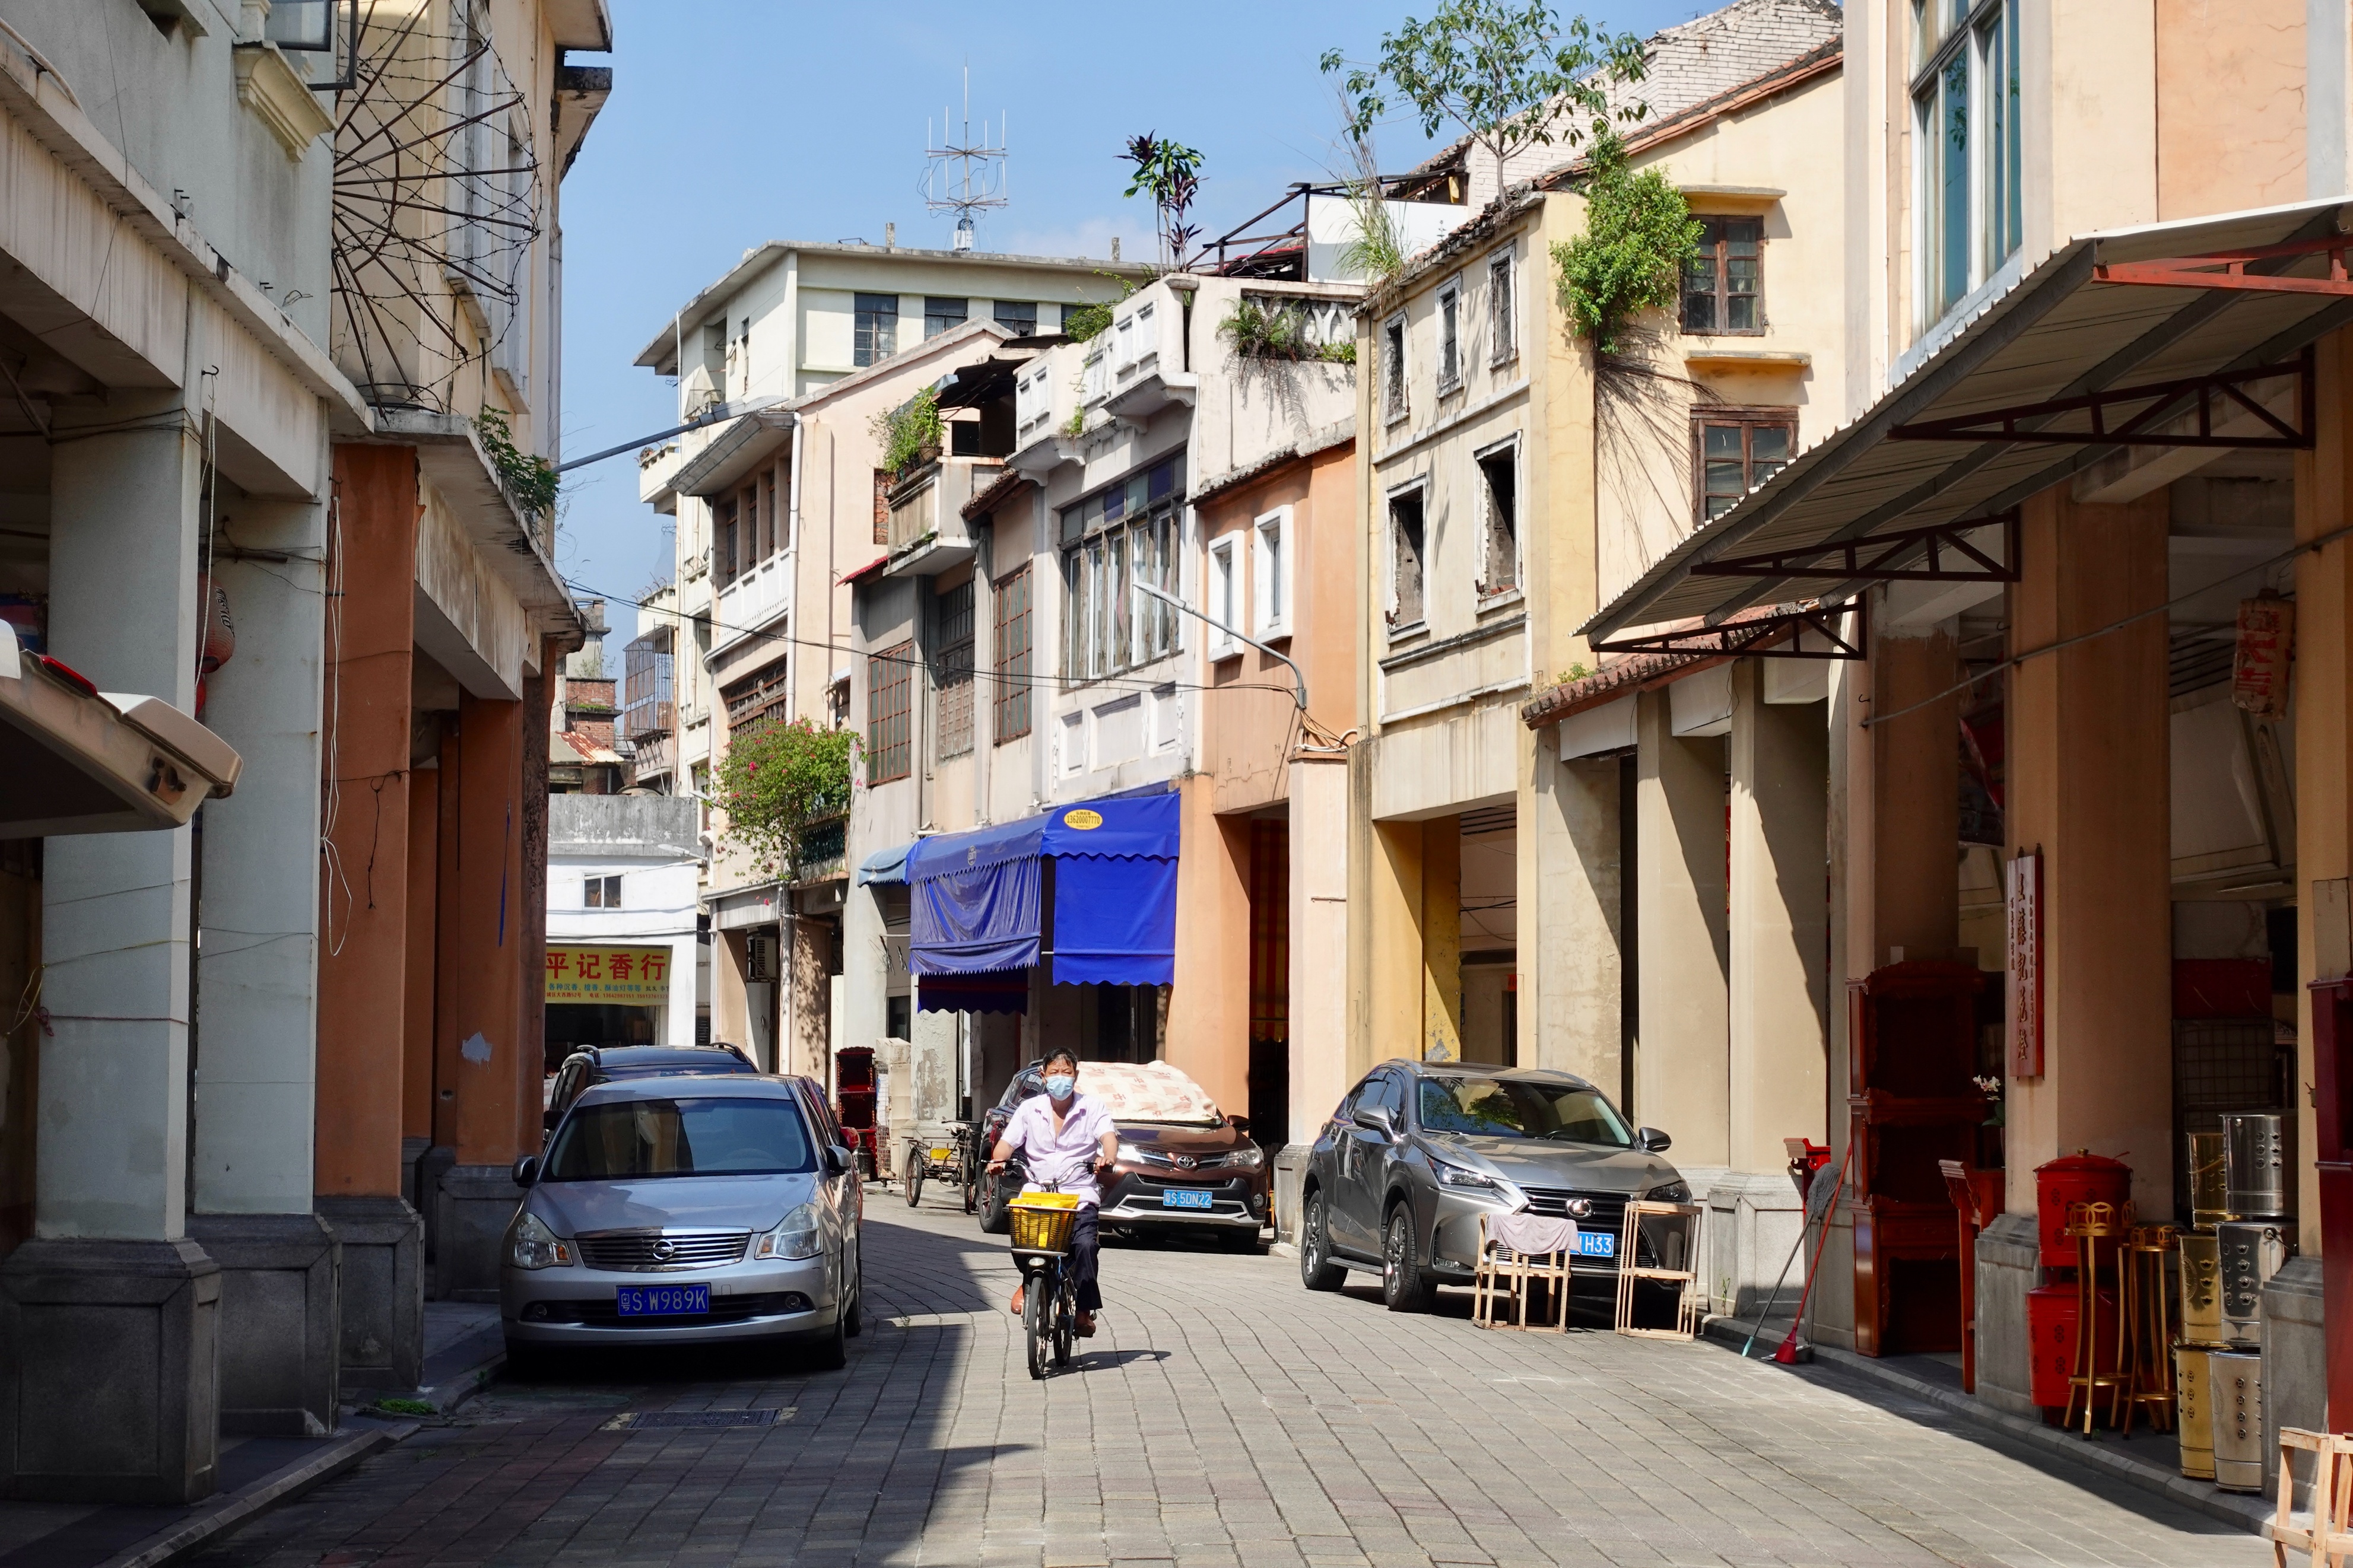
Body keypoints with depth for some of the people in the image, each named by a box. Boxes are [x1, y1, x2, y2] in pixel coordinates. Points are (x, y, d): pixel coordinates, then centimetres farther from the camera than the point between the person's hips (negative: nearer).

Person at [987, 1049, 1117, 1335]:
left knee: (1085, 1244, -26)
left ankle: (1084, 1310, -13)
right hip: (1037, 1191, 1)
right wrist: (997, 1160, -18)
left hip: (1079, 1195, -1)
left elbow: (1108, 1136, -9)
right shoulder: (1029, 1109, 13)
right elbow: (1008, 1141, 5)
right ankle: (1029, 1284, -3)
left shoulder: (1092, 1107, 7)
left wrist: (1108, 1158, -32)